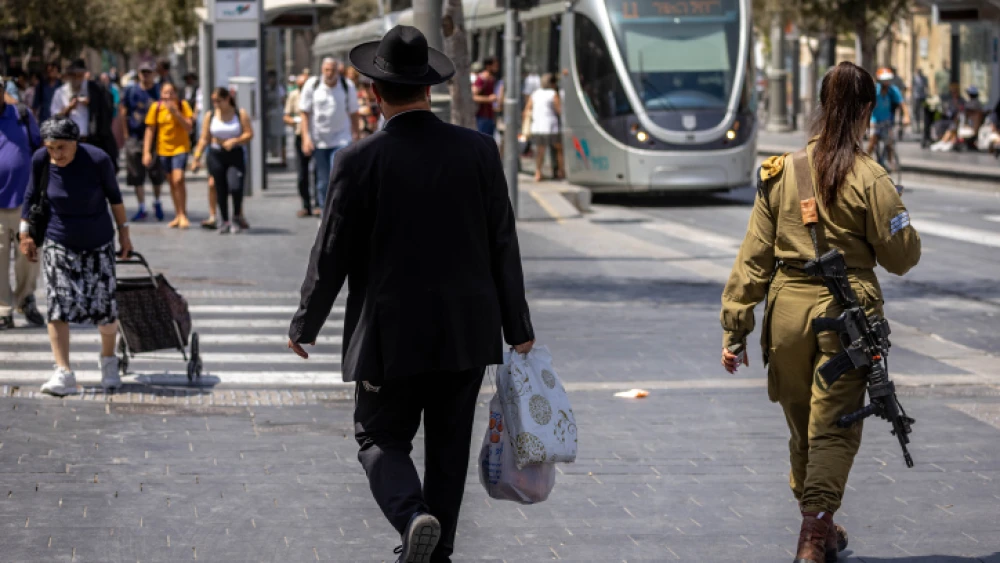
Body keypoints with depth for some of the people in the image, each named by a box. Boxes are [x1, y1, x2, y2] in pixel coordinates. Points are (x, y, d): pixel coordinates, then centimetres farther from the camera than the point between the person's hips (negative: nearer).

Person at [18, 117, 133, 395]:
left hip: (98, 244, -1)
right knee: (58, 305, -11)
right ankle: (63, 373, -12)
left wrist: (124, 231, 5)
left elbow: (113, 194, -3)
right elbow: (32, 195, 3)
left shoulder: (97, 159, -19)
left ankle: (109, 361, 27)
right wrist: (25, 232, 4)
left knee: (104, 305, 2)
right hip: (59, 244, 1)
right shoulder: (41, 161, -15)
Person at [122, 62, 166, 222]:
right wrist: (126, 134, 2)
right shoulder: (131, 91, 4)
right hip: (134, 137, 1)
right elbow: (123, 111, 7)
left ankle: (157, 203, 25)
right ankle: (141, 208, 12)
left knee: (156, 173, 2)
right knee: (136, 175, 3)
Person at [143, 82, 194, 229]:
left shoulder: (183, 105, -7)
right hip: (163, 149, 2)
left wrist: (175, 112, -24)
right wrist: (146, 152, -4)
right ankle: (178, 216, 18)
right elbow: (150, 130, 0)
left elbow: (189, 127, -13)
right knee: (172, 182, 8)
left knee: (178, 179, -17)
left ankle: (183, 214, -8)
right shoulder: (156, 107, -4)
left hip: (180, 147, -2)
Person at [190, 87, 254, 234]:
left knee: (235, 186, -19)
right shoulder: (210, 116, 6)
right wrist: (197, 157, 2)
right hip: (216, 156, 3)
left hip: (235, 155, -3)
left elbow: (249, 133, -3)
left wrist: (234, 141, -17)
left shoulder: (240, 114, 1)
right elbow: (204, 139, 7)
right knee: (221, 190, 3)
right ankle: (225, 222, 14)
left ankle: (237, 218, 2)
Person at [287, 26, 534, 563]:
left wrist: (305, 326, 8)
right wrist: (518, 326, 11)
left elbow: (332, 254, -6)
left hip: (392, 336, -3)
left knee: (382, 438, 8)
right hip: (468, 331, 3)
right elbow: (503, 245, 1)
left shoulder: (358, 161, -12)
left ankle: (414, 516, -18)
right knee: (449, 444, 15)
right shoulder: (478, 150, -4)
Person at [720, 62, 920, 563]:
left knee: (802, 427, 18)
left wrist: (734, 326, 5)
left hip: (788, 306, 4)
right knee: (832, 428, 1)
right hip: (847, 312, -4)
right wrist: (896, 217, 16)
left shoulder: (780, 173, 2)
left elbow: (754, 256, 2)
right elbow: (902, 257, -4)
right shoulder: (869, 179, -9)